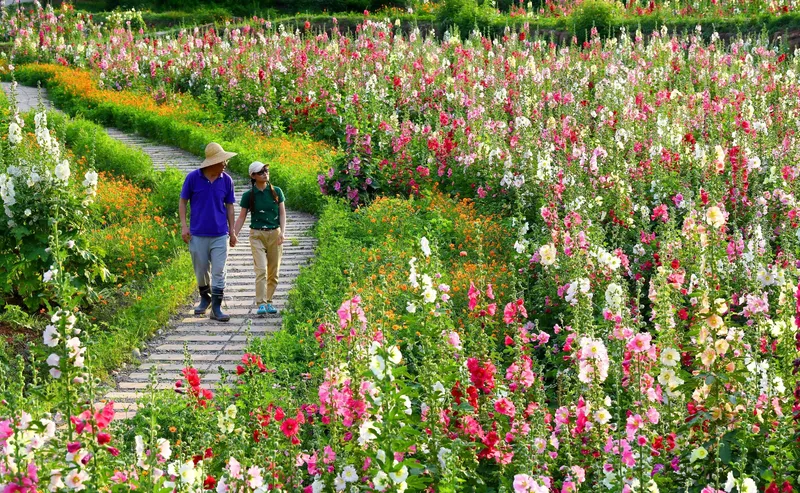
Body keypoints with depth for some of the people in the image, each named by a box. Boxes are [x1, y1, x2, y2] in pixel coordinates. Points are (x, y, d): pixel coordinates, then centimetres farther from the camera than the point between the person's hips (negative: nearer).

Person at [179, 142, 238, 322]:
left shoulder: (226, 180, 0)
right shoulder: (193, 178, -6)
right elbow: (183, 201, 2)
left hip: (220, 235, 1)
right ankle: (205, 299, 34)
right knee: (201, 271, 11)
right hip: (198, 234, -1)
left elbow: (229, 206, 8)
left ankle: (216, 308, 2)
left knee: (219, 272, -3)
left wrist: (232, 231, 8)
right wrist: (184, 226, -6)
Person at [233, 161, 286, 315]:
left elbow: (282, 213, 5)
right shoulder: (248, 196, 0)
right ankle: (261, 304, -15)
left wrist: (282, 232, -7)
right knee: (261, 270, -13)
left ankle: (268, 301, 17)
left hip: (275, 234, 2)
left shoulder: (276, 192, 4)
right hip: (257, 235, -2)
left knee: (273, 272, 5)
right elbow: (242, 217, 5)